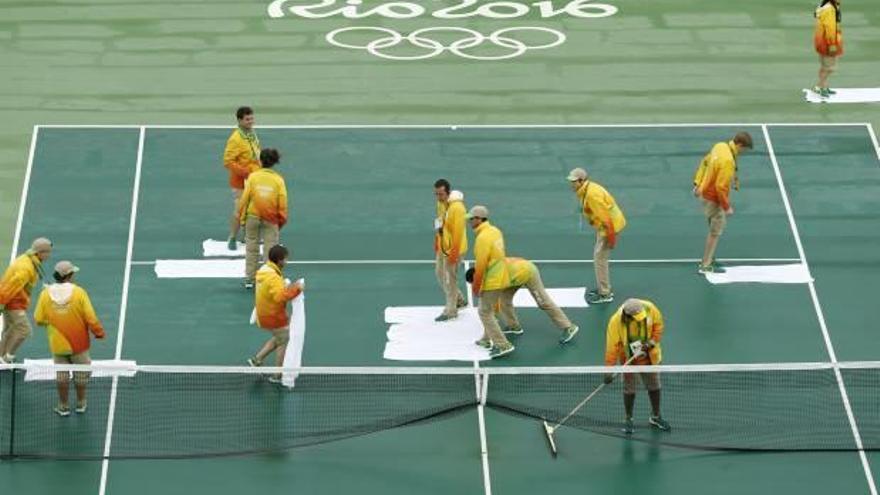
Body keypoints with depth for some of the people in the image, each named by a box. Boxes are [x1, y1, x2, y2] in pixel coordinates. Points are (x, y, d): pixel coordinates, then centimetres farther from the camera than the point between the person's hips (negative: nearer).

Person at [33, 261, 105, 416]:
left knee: (61, 374, 13)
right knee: (81, 374, 16)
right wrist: (98, 332, 0)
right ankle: (80, 404, 28)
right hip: (79, 344, -1)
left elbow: (38, 319, -4)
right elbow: (90, 317, -15)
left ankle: (63, 406, 20)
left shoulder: (46, 294, -9)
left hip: (57, 344, 1)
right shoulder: (79, 292, -15)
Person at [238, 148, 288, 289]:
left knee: (251, 247, 13)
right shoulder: (278, 180, -6)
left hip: (253, 216, 1)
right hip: (271, 219, -1)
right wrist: (282, 220, 9)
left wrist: (242, 218, 5)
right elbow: (282, 203, -4)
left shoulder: (253, 177, -7)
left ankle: (249, 279, 18)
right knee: (270, 248, 6)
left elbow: (245, 198, -5)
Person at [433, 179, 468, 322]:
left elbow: (458, 231, -25)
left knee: (450, 279, 1)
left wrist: (454, 252, -23)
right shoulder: (440, 203, 3)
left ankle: (450, 311, 13)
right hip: (442, 246, 9)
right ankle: (459, 300, 35)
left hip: (453, 249, -9)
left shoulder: (457, 207, -26)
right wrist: (436, 243, 16)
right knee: (440, 274, 19)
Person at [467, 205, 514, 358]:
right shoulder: (495, 231, 5)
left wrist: (475, 287, -14)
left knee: (485, 313, -1)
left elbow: (480, 265, -23)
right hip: (500, 278, 9)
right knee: (489, 310, 23)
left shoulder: (483, 238, -24)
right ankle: (488, 339, 36)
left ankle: (502, 345, -4)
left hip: (491, 281, -9)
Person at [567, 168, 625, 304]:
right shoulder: (586, 191, 6)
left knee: (600, 258, -5)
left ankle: (605, 295, 2)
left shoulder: (591, 194, -26)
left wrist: (611, 237, -22)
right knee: (598, 256, 19)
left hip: (610, 226, -10)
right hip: (605, 225, 10)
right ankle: (603, 288, 32)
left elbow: (605, 216, -26)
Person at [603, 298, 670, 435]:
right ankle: (629, 420, 29)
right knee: (629, 390, 8)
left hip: (649, 356, 3)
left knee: (654, 386, 15)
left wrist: (653, 341, -18)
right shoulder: (616, 321, -30)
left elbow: (658, 324, -4)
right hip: (628, 360, -3)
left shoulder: (649, 308, -23)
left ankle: (655, 417, 36)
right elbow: (612, 346, -25)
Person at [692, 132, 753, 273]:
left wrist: (698, 183, 20)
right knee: (715, 231, 3)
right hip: (714, 199, -9)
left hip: (706, 192, 9)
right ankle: (706, 266, 10)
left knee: (715, 228, 21)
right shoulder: (727, 161, -30)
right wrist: (726, 207, -18)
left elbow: (705, 162, 11)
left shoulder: (720, 146, -3)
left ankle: (708, 259, 31)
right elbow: (721, 186, -29)